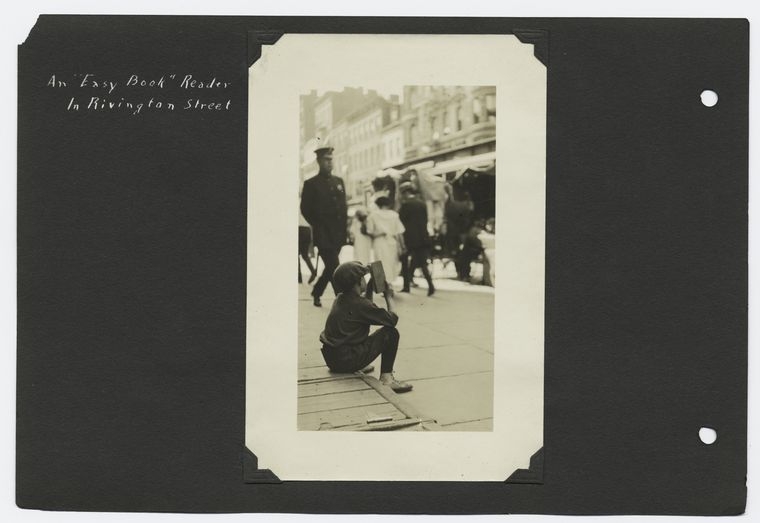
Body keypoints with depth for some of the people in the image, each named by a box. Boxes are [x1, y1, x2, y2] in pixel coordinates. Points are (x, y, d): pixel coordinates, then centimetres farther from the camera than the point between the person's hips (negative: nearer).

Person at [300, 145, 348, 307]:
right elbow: (305, 209, -3)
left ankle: (316, 293, 32)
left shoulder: (338, 181, 13)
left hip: (338, 234, 6)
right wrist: (318, 226, -5)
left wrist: (344, 227, 8)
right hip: (323, 235, -6)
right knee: (334, 268, -11)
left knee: (330, 267, 14)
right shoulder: (311, 184, -3)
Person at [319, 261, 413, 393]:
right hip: (347, 361, -9)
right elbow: (393, 319, -9)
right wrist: (389, 297, 5)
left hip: (331, 359, 9)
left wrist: (370, 287, 21)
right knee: (390, 333, -3)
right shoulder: (359, 304, -16)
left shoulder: (340, 299, 9)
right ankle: (386, 377, -3)